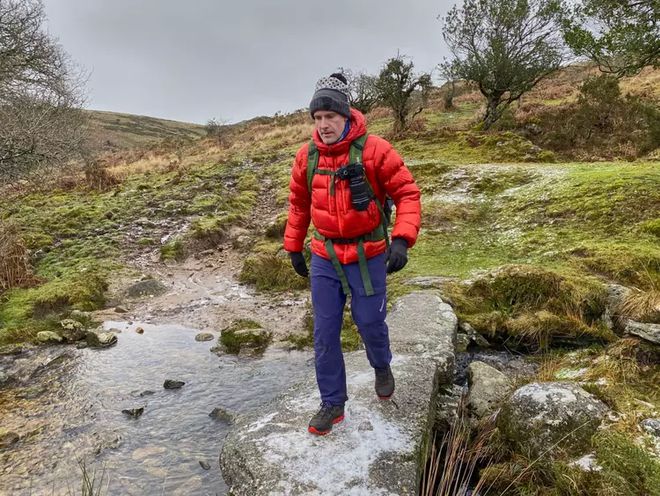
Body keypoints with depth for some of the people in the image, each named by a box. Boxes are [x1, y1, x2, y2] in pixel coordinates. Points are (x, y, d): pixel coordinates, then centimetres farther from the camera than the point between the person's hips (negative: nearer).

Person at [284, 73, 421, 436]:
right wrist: (293, 246, 14)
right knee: (324, 333, 6)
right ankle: (332, 403, 25)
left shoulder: (374, 150, -14)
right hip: (324, 259, 4)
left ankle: (382, 367, 45)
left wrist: (402, 239, -25)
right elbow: (298, 203, 12)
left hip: (367, 258, -3)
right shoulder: (307, 156, -1)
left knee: (370, 323, 10)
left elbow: (407, 193, -12)